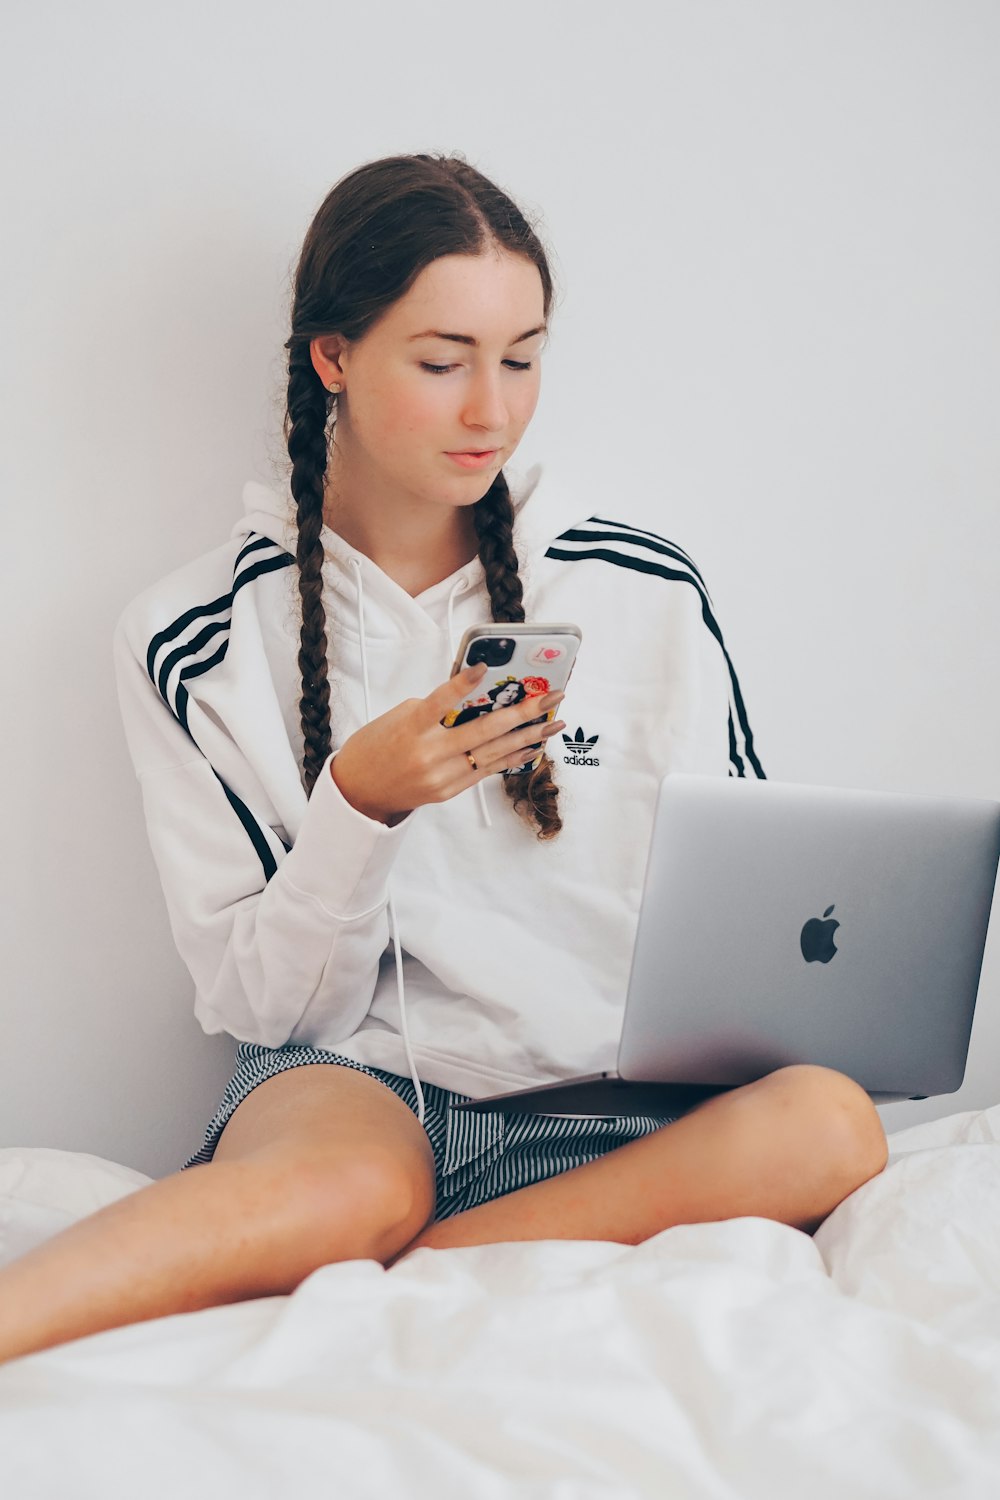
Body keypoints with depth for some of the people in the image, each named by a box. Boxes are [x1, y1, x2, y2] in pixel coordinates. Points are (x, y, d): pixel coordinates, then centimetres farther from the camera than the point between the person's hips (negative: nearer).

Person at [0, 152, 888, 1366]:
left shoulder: (645, 592, 5)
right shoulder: (194, 640, 1)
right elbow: (262, 1000, 0)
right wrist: (358, 807, -18)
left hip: (603, 1111, 3)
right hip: (347, 1079, -3)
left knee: (825, 1121, -32)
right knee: (355, 1184, -40)